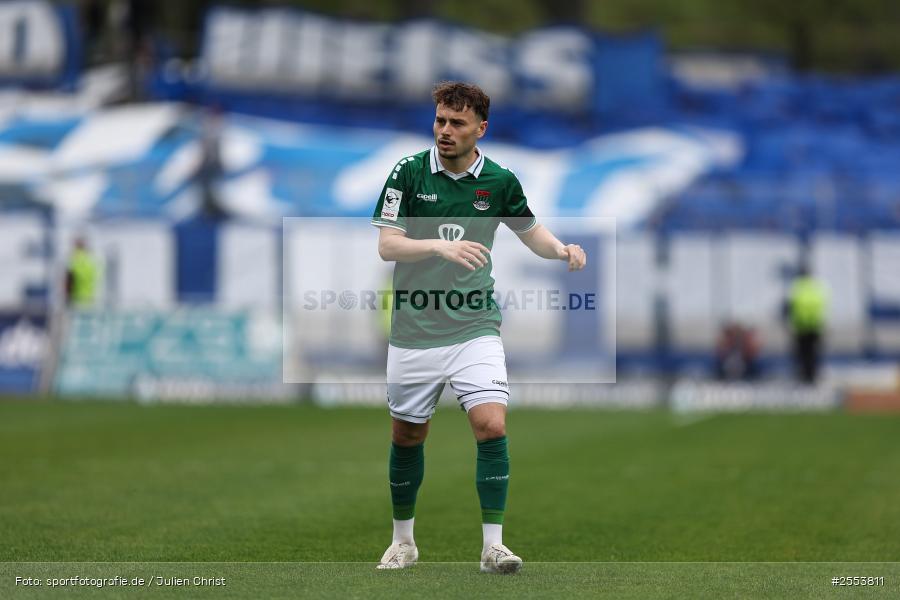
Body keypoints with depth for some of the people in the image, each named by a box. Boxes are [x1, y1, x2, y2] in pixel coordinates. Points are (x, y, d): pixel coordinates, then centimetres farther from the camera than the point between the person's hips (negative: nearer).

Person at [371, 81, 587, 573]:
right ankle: (403, 541, 29)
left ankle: (492, 546, -9)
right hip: (413, 332, 0)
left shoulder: (500, 181, -1)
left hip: (475, 328, 0)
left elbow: (531, 232, 15)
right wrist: (441, 246, -30)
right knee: (407, 436, 10)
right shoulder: (408, 173, -7)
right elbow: (387, 245, -13)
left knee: (492, 426, -16)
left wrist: (562, 249, -7)